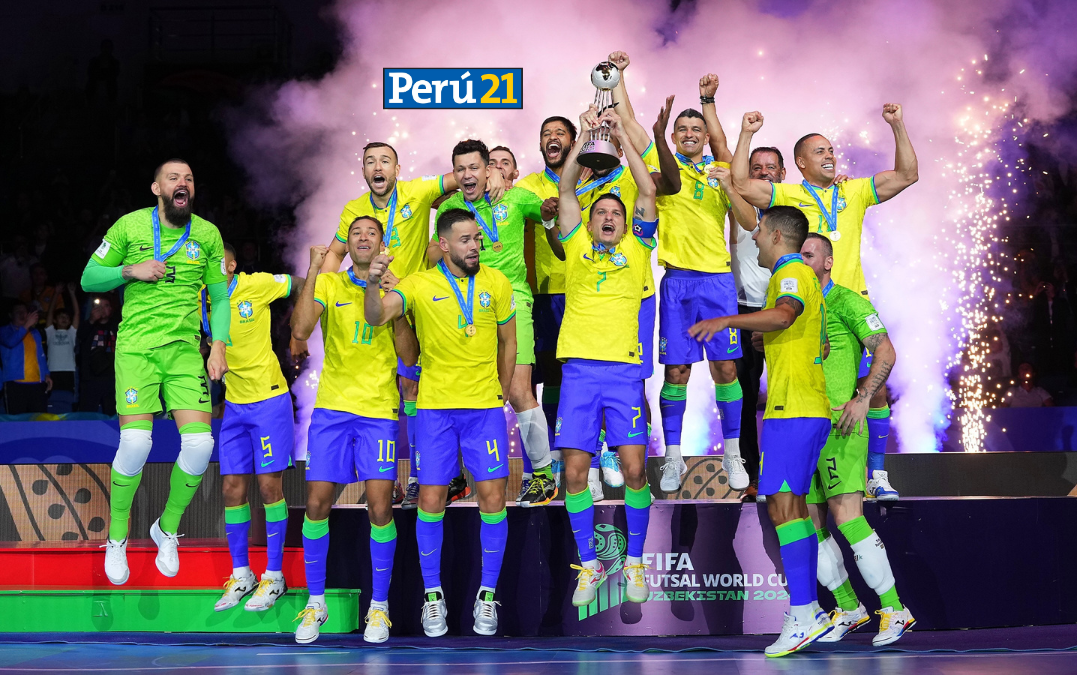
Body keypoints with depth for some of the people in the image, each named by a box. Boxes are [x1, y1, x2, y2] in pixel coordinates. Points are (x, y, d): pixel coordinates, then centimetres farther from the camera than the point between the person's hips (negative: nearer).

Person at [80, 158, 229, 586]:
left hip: (185, 349, 2)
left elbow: (220, 296, 14)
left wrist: (219, 346, 1)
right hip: (136, 346, -2)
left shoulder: (208, 234, 8)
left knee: (200, 442, -13)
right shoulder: (129, 226, 2)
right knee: (135, 442, -18)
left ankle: (168, 528, 14)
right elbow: (89, 279, 7)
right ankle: (117, 537, 6)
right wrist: (131, 271, -9)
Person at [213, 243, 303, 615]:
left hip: (270, 399, -4)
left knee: (269, 485, -4)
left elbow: (300, 286, 1)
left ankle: (274, 577, 5)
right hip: (233, 403, 5)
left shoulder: (257, 285, -10)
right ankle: (241, 576, 15)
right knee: (232, 488, 3)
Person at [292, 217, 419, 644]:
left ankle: (379, 606, 6)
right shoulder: (329, 284, 7)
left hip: (379, 409, -1)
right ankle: (316, 603, 12)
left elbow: (409, 359, 3)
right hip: (332, 407, 1)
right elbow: (300, 329, -10)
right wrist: (313, 272, -14)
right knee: (317, 502, -2)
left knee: (379, 506, -8)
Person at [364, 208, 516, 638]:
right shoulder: (419, 285, -3)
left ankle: (488, 594, 10)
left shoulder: (496, 283, 3)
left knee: (493, 497, -3)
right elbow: (376, 317, -18)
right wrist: (374, 284, -37)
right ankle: (432, 594, 13)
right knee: (431, 500, -1)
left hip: (485, 408, 1)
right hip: (435, 408, -1)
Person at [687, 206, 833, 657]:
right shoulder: (803, 277, 23)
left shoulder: (792, 273, -8)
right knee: (794, 506, 11)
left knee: (783, 505, -15)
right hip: (811, 409, 10)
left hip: (791, 409, -10)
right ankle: (809, 611, 12)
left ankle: (803, 615, -21)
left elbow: (784, 315, -32)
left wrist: (726, 321, -40)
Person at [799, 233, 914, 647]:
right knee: (810, 526, 6)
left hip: (839, 425, -7)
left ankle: (893, 609, -7)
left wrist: (862, 398, -19)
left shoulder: (846, 302, -4)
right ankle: (849, 608, 18)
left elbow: (886, 352, -10)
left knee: (847, 516, -16)